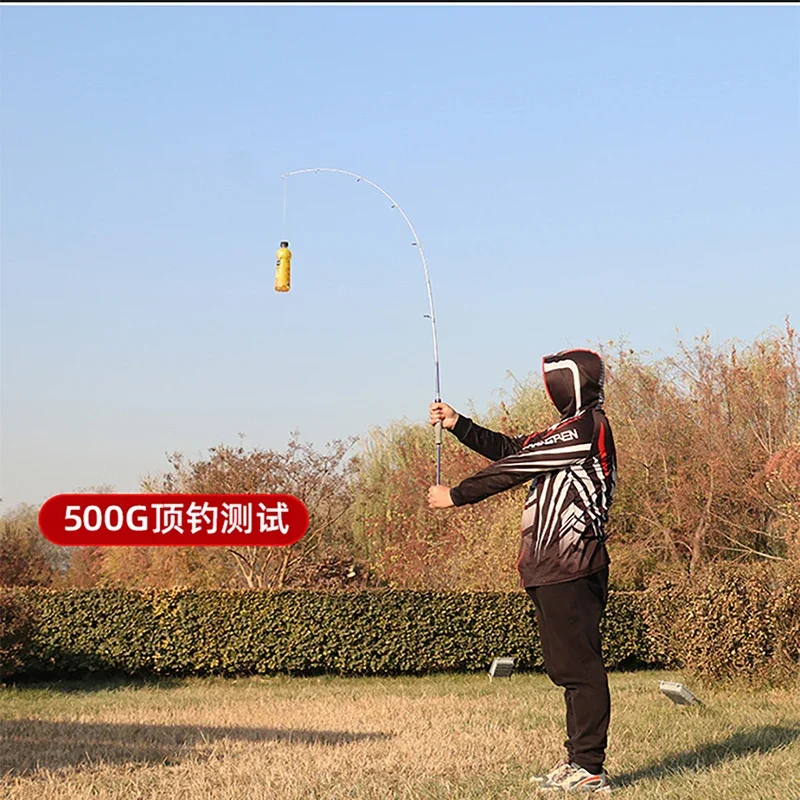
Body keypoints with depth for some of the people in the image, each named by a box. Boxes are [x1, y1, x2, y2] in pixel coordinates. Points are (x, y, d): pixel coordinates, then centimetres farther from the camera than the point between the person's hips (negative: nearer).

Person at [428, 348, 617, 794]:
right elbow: (511, 450, 21)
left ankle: (589, 769, -8)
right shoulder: (576, 429, 22)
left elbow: (515, 468, -9)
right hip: (555, 569, 11)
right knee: (568, 666, 12)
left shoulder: (586, 427, -10)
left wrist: (456, 496, -1)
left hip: (569, 568, -11)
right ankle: (579, 761, 17)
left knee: (578, 665, -9)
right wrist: (456, 424, 17)